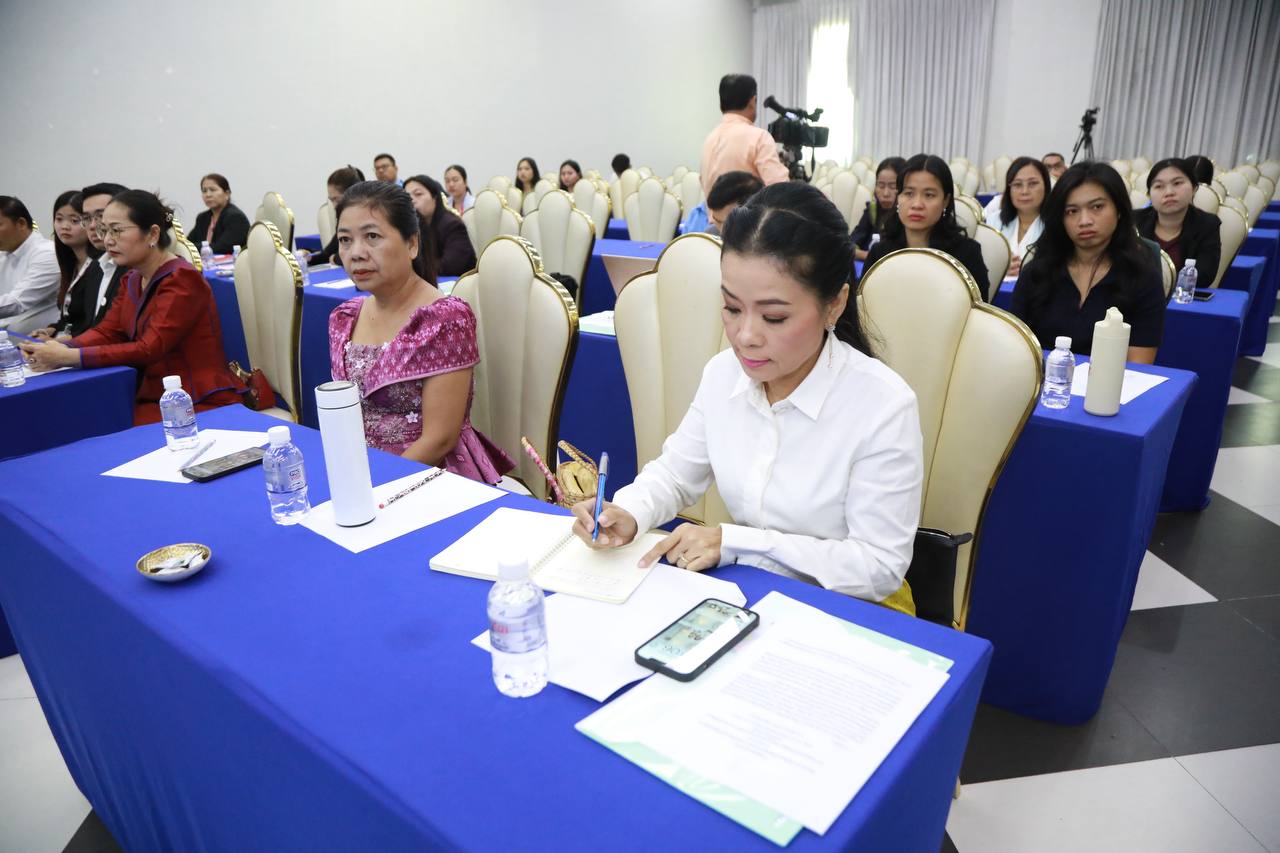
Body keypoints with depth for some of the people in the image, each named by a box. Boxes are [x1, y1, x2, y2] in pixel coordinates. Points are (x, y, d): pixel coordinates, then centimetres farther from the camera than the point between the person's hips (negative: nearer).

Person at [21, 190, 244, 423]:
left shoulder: (181, 280, -14)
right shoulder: (133, 280, 14)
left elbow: (150, 349, -20)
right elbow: (106, 332, 6)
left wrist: (69, 357, -22)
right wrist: (60, 349, -13)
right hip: (155, 397, 8)